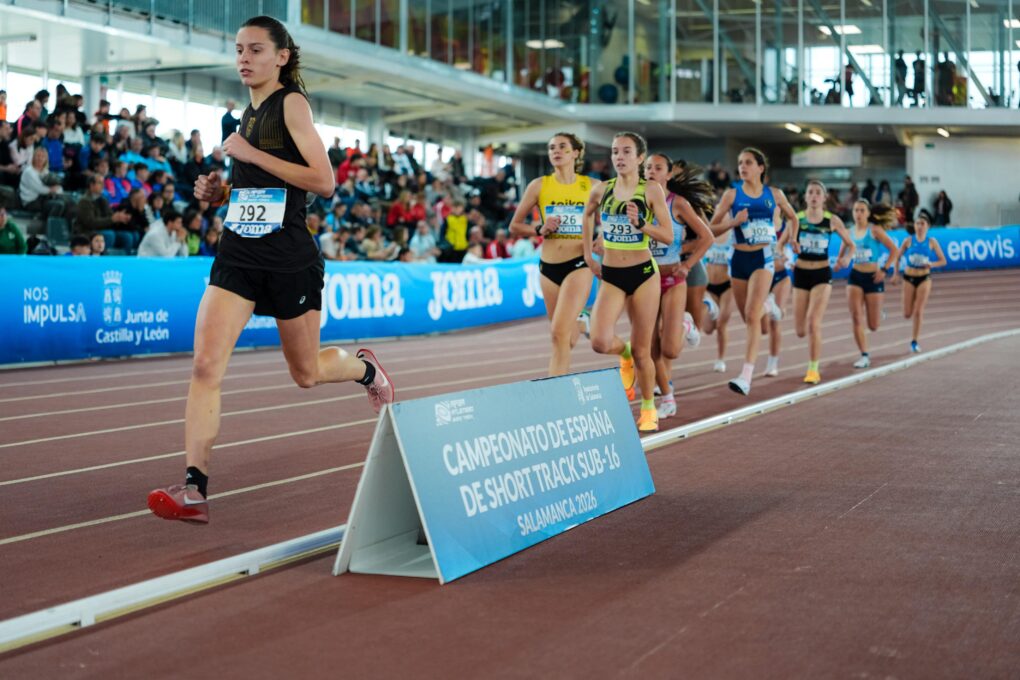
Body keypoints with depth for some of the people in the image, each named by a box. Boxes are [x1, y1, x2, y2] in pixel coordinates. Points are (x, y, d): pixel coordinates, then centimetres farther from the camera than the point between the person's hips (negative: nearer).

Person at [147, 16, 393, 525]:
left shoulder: (292, 103, -7)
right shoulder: (248, 114, 15)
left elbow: (323, 181, -16)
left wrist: (251, 154, -17)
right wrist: (216, 191, 8)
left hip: (290, 258, -6)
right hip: (238, 254, 6)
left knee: (306, 373, 12)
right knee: (206, 365, -12)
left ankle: (364, 367, 46)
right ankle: (194, 489, -13)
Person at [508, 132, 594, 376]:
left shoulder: (591, 186, 1)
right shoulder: (539, 185, 3)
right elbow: (514, 226, 9)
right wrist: (540, 229, -9)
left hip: (579, 265, -3)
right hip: (548, 267, 3)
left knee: (559, 332, -18)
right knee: (567, 336, 12)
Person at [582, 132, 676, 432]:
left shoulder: (652, 190, -6)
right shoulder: (601, 189, 1)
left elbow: (668, 236, -7)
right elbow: (587, 215, 23)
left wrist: (640, 224, -23)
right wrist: (588, 254, 16)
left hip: (643, 274, -2)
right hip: (610, 275, 2)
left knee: (642, 350, 4)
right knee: (600, 342, -18)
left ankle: (648, 408, 25)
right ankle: (624, 354, 19)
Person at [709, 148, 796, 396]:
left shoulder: (774, 194, 3)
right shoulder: (732, 194, 1)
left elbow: (793, 218, 21)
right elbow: (712, 229, 0)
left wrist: (782, 242, 9)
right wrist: (734, 222, -16)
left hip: (764, 258, -2)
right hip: (739, 258, 2)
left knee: (752, 316, -17)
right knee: (748, 317, 13)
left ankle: (746, 376, -21)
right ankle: (767, 304, 51)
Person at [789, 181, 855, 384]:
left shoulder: (832, 220, 0)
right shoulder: (797, 219, 0)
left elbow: (850, 244, 11)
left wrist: (846, 258, -10)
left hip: (822, 275, -2)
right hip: (801, 274, 2)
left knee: (813, 323, -16)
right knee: (800, 330, 2)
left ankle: (813, 369, -7)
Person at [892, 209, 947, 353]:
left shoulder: (931, 242, -4)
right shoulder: (908, 240, -3)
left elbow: (943, 261, 0)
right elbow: (897, 257, 5)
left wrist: (931, 264, -19)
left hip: (924, 278, -1)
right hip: (909, 278, 1)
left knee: (918, 312, -8)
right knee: (907, 314, 3)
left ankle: (914, 342, 2)